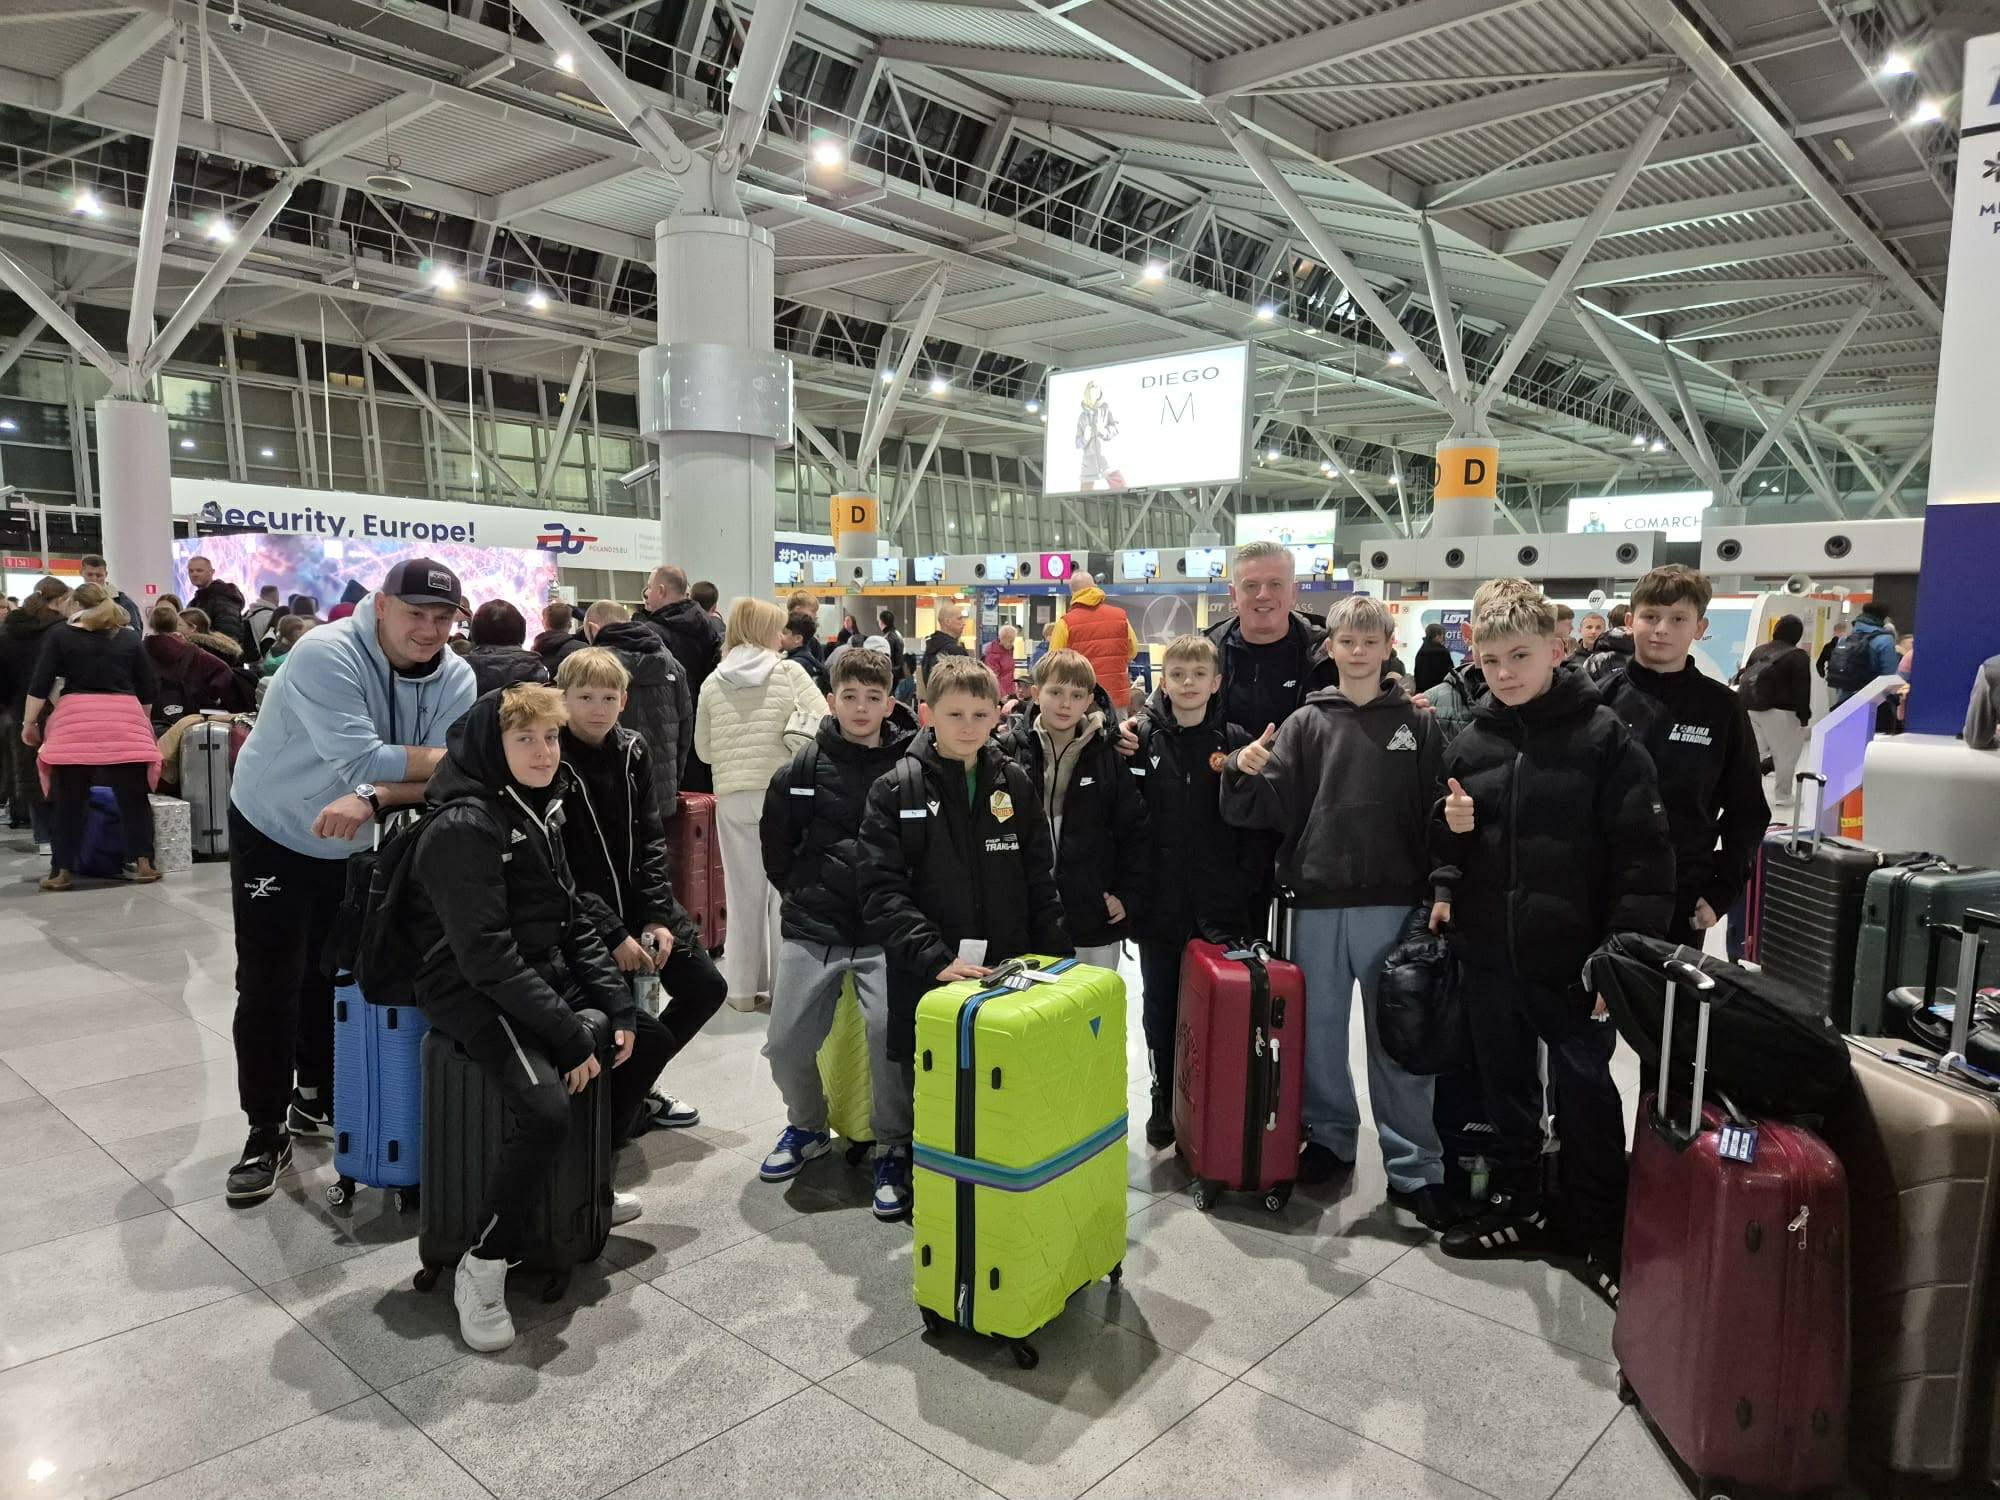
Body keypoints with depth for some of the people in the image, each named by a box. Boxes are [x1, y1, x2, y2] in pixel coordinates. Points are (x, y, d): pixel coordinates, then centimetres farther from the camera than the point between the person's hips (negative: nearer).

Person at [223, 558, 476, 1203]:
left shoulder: (455, 679, -14)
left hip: (361, 844, 5)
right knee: (270, 985, -2)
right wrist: (446, 755, -29)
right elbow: (359, 761, -39)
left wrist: (372, 798, -38)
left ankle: (319, 1099, 34)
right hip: (274, 834, -4)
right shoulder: (326, 655, -29)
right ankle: (266, 1132, 11)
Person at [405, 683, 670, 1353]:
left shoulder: (541, 809, 7)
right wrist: (570, 1035, -24)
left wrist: (616, 1004, 2)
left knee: (648, 1038, 16)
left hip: (548, 977, 9)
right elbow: (486, 955, -25)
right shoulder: (464, 826, -20)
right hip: (476, 993, -9)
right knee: (545, 1108, -29)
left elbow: (573, 919, 11)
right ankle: (483, 1267, -8)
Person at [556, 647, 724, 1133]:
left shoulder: (633, 751, 2)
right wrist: (613, 934, -19)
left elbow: (650, 842, 3)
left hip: (639, 898, 6)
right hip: (580, 908, -6)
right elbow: (560, 869, -16)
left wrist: (658, 916, -7)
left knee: (706, 986, 4)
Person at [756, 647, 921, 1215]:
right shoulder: (804, 768, 1)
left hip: (885, 932, -2)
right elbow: (776, 843, 14)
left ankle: (892, 1147, 4)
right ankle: (807, 1126, 32)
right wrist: (802, 891, 10)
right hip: (812, 929, 3)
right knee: (786, 1044, 0)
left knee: (889, 1030, -21)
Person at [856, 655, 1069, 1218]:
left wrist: (1051, 961, 3)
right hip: (926, 976, -2)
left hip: (1007, 970, 3)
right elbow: (881, 890, -12)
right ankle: (904, 1161, 33)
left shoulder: (1016, 785, 5)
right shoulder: (896, 789, -5)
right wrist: (936, 957, -20)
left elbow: (1041, 882, 8)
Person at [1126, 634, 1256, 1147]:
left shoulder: (1234, 741, 0)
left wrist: (1252, 882, -4)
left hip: (1221, 906, 0)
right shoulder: (1142, 738, -1)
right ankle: (1165, 1102, 29)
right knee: (1161, 1008, 13)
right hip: (1159, 903, 1)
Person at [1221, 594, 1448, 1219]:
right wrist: (1248, 773, -20)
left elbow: (1437, 811, 0)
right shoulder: (1306, 723, 5)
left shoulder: (1417, 724, 4)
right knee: (1318, 1027, 12)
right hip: (1317, 898, 1)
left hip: (1392, 903, -1)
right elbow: (1274, 806, -1)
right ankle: (1330, 1134, 30)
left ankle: (1413, 1166, 13)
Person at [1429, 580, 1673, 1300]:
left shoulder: (1604, 738, -10)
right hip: (1488, 953, 5)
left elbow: (1643, 857, -12)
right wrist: (1450, 825, -7)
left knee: (1586, 1094, 9)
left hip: (1574, 959, -4)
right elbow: (1446, 838, 16)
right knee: (1505, 1086, 18)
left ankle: (1599, 1231, 27)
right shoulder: (1470, 742, 4)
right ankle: (1518, 1205, 36)